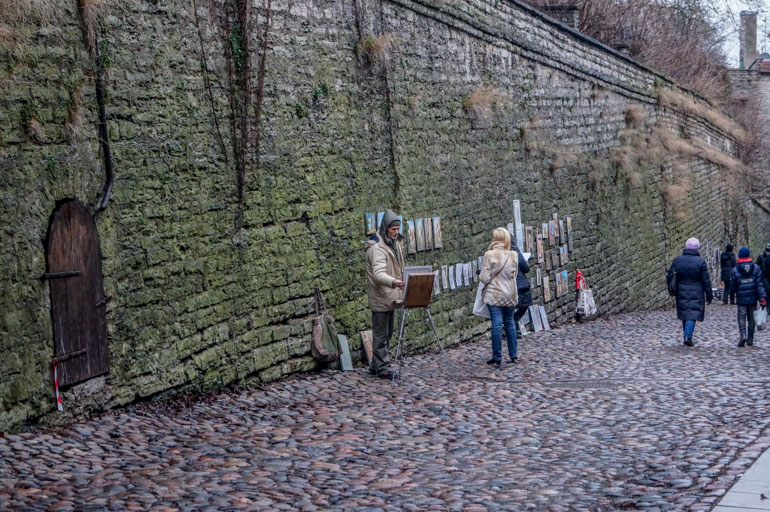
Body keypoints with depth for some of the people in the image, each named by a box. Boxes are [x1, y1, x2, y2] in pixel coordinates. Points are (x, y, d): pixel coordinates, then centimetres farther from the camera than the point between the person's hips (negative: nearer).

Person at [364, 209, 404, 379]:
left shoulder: (394, 244, 12)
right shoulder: (377, 248, -19)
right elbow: (378, 274, -32)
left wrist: (400, 289, 20)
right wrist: (393, 282, -48)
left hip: (390, 297, 10)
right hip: (380, 297, -10)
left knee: (387, 333, 15)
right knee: (381, 334, -4)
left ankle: (376, 366, 24)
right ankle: (383, 368, 1)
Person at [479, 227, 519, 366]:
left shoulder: (489, 255, -13)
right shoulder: (513, 256, 0)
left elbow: (485, 278, -13)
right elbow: (514, 275, 6)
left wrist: (481, 276, 8)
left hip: (494, 294, -4)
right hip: (510, 294, 4)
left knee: (497, 324, -3)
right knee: (509, 322, 14)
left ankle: (497, 357, 0)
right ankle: (513, 355, 19)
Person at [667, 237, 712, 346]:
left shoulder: (677, 260, 0)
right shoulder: (700, 262, -8)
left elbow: (669, 276, 5)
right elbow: (706, 281, -6)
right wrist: (709, 295, 2)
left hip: (681, 292, 3)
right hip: (696, 293, -3)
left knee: (684, 315, 14)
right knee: (693, 315, -2)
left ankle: (687, 336, 19)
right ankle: (688, 336, -14)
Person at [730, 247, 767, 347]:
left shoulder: (735, 270, -7)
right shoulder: (756, 268, -3)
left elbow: (733, 286, -1)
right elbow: (759, 284, -7)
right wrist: (762, 297, -8)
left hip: (741, 299, -2)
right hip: (753, 298, 2)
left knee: (741, 317, 1)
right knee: (751, 318, 12)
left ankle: (743, 335, -21)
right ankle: (750, 339, 16)